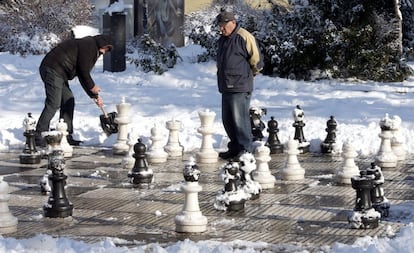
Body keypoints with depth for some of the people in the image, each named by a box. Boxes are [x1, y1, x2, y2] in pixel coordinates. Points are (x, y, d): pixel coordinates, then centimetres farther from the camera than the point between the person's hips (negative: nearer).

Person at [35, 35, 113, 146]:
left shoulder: (91, 49, 25)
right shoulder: (88, 45, -6)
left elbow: (83, 76, 27)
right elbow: (83, 71, -12)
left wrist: (94, 96, 24)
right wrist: (92, 87, 2)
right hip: (53, 70, -11)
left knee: (68, 101, 12)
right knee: (53, 104, -14)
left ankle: (66, 136, 15)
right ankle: (38, 137, -14)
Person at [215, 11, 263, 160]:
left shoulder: (244, 37, -12)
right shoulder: (222, 40, 16)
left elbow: (256, 61, -9)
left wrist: (248, 75, 6)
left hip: (240, 87, -9)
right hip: (226, 86, 9)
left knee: (240, 119, -10)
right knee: (227, 120, 13)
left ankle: (246, 150, -5)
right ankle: (235, 148, 22)